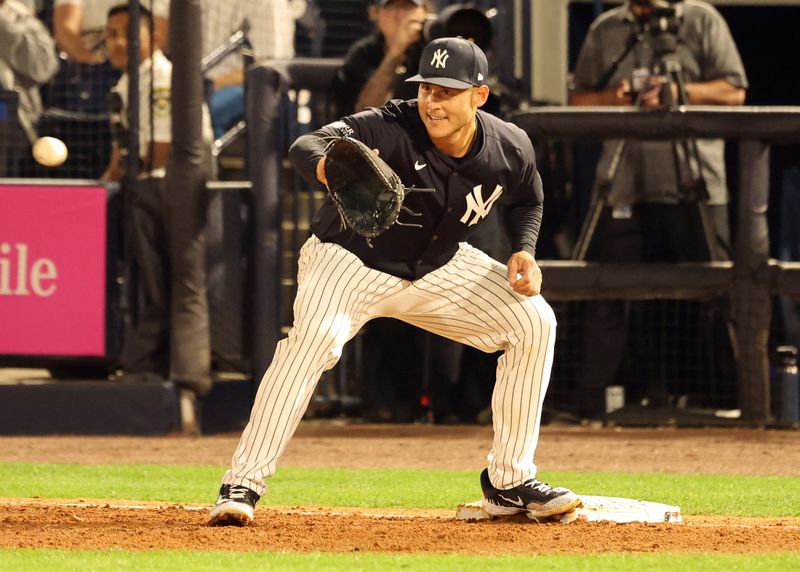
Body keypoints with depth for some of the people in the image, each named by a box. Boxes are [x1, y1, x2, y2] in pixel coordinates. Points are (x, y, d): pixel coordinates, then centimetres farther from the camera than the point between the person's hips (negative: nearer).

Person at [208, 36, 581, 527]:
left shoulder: (510, 149, -14)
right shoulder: (390, 129, -30)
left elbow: (527, 201, 9)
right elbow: (307, 147, -46)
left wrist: (525, 251, -10)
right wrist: (330, 169, -69)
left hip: (438, 269, 5)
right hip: (349, 261, -5)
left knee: (533, 320, -7)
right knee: (314, 336, -33)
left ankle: (509, 483, 5)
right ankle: (243, 486, -26)